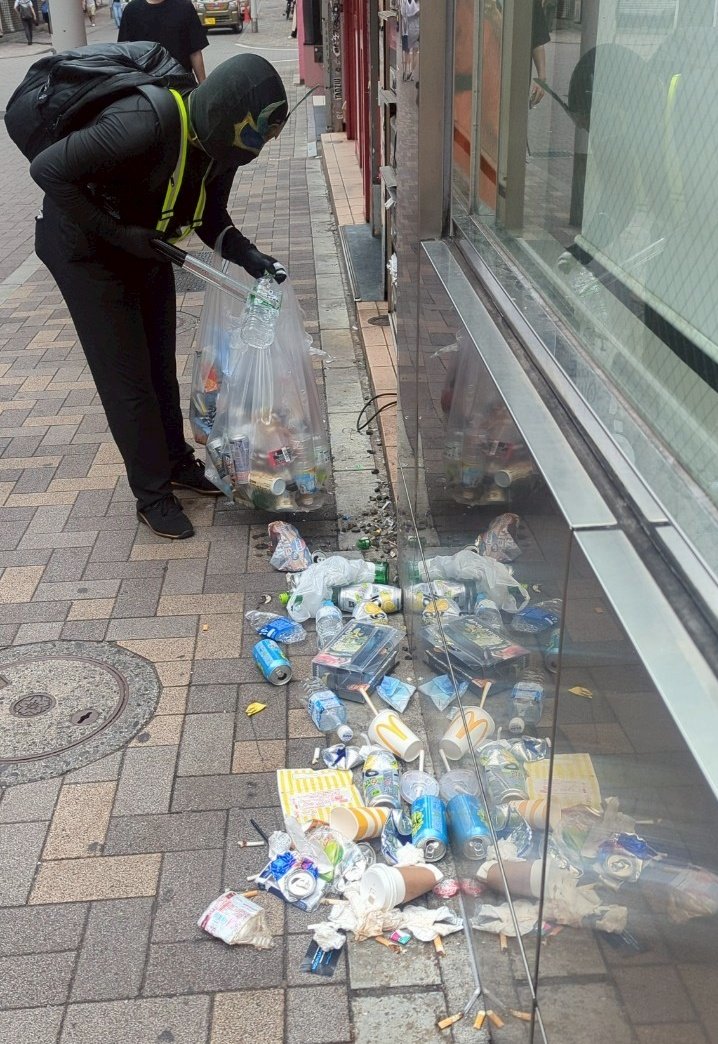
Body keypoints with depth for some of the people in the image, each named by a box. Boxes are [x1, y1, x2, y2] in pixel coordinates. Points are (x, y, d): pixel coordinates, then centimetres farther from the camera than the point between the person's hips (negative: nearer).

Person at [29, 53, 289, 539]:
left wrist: (249, 257, -16)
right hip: (85, 250, -7)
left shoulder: (220, 142, -12)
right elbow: (48, 170, -31)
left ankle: (177, 460, 32)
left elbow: (211, 217, 2)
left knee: (160, 363, 14)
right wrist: (116, 233, -29)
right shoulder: (144, 125, -36)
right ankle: (152, 492, 11)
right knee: (127, 376, -2)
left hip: (144, 244, 7)